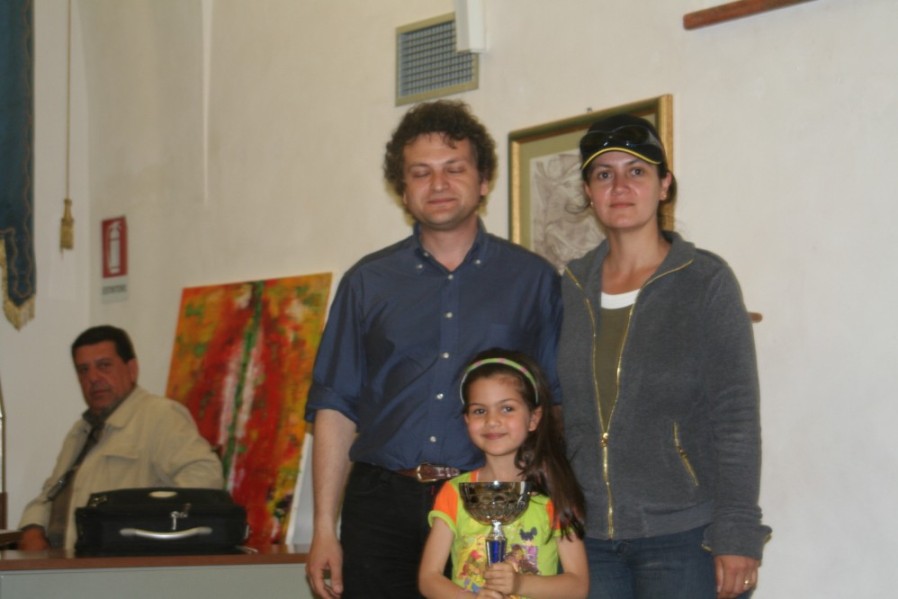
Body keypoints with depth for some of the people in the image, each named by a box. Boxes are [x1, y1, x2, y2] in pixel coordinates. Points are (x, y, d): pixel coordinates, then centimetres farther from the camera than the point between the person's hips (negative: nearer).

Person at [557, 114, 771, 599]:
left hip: (681, 536, -3)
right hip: (589, 534, 4)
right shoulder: (571, 286, 8)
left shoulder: (706, 281, -4)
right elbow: (562, 410, 12)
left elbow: (736, 418, -7)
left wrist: (737, 535, -12)